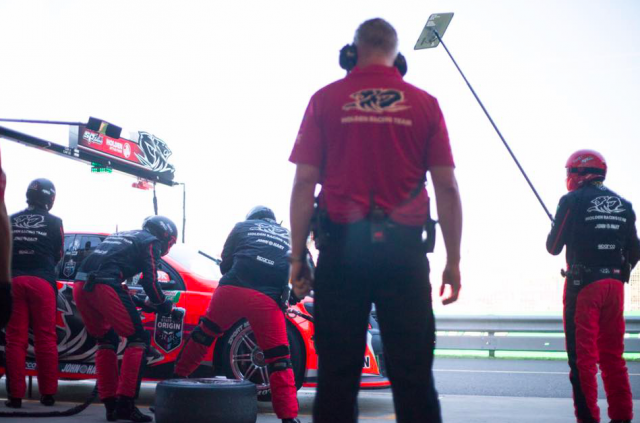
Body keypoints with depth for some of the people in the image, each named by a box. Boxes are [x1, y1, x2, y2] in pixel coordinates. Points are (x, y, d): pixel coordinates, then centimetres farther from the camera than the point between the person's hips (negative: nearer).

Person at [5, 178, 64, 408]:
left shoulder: (10, 220, 10)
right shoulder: (53, 222, 2)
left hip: (14, 281, 2)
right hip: (42, 282, -2)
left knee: (15, 338, 4)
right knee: (45, 338, 4)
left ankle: (15, 394, 1)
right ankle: (48, 393, 5)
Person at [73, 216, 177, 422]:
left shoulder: (121, 236, 34)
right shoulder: (151, 242, 12)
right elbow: (150, 281, 1)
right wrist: (164, 305, 17)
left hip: (80, 284, 8)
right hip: (103, 285, -8)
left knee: (107, 341, 20)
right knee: (138, 339, 0)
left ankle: (110, 404, 16)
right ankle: (125, 404, -8)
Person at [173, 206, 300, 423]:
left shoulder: (242, 226, 25)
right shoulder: (288, 236, 28)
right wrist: (284, 293, 29)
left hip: (232, 289, 1)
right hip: (267, 298, -1)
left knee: (204, 333, 24)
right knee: (279, 360, 3)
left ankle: (177, 378, 34)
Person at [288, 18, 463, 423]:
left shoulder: (326, 100, 5)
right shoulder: (424, 104, 6)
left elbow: (304, 183, 0)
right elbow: (446, 186, 3)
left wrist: (297, 255, 5)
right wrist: (454, 260, 9)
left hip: (342, 245, 0)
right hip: (403, 247, 0)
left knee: (338, 372, 4)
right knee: (413, 373, 3)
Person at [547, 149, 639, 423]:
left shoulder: (573, 201, -7)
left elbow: (554, 247, -3)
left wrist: (556, 231, 17)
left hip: (583, 285, -5)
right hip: (614, 285, 5)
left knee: (583, 355, -1)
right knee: (613, 355, 13)